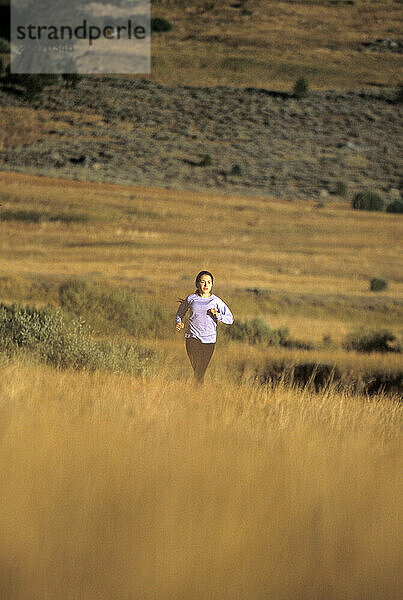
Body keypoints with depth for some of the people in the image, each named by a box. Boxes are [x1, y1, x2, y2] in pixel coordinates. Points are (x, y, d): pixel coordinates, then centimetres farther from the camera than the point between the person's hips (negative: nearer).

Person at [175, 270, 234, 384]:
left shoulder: (216, 301, 2)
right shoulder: (191, 299, 5)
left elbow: (230, 319, 2)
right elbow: (180, 313, 22)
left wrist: (218, 315, -17)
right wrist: (178, 323, 1)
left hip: (209, 339, 1)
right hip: (193, 337, -1)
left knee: (201, 371, 4)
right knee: (197, 369, -17)